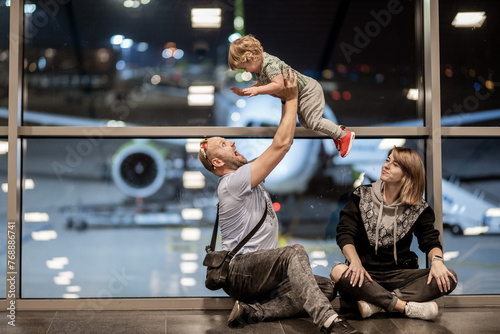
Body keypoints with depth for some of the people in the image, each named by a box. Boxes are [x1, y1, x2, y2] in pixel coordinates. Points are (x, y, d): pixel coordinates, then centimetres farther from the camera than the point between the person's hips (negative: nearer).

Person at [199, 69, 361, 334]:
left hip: (259, 273, 9)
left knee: (327, 287, -10)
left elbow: (280, 146, 20)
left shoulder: (250, 178, 19)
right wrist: (291, 98, -4)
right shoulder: (232, 183, -10)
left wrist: (286, 102, 14)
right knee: (294, 252, -35)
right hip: (239, 271, -9)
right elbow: (281, 145, -13)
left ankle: (252, 311, -16)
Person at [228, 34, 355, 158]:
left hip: (308, 91, -11)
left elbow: (278, 85, -38)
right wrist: (243, 92, 5)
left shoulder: (270, 64, -29)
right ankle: (337, 131, 27)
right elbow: (260, 85, 16)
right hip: (300, 95, 11)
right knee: (304, 121, 18)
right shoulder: (260, 68, 3)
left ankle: (344, 135, 3)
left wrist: (257, 90, -35)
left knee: (313, 121, -10)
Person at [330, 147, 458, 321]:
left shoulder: (417, 208, 6)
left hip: (399, 274, 2)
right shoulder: (361, 196, 4)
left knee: (449, 279, -24)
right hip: (366, 274, -1)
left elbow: (430, 240, 7)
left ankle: (376, 304, -34)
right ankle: (407, 307, -33)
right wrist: (356, 262, -23)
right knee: (338, 272, -36)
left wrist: (436, 260, -19)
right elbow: (345, 234, -3)